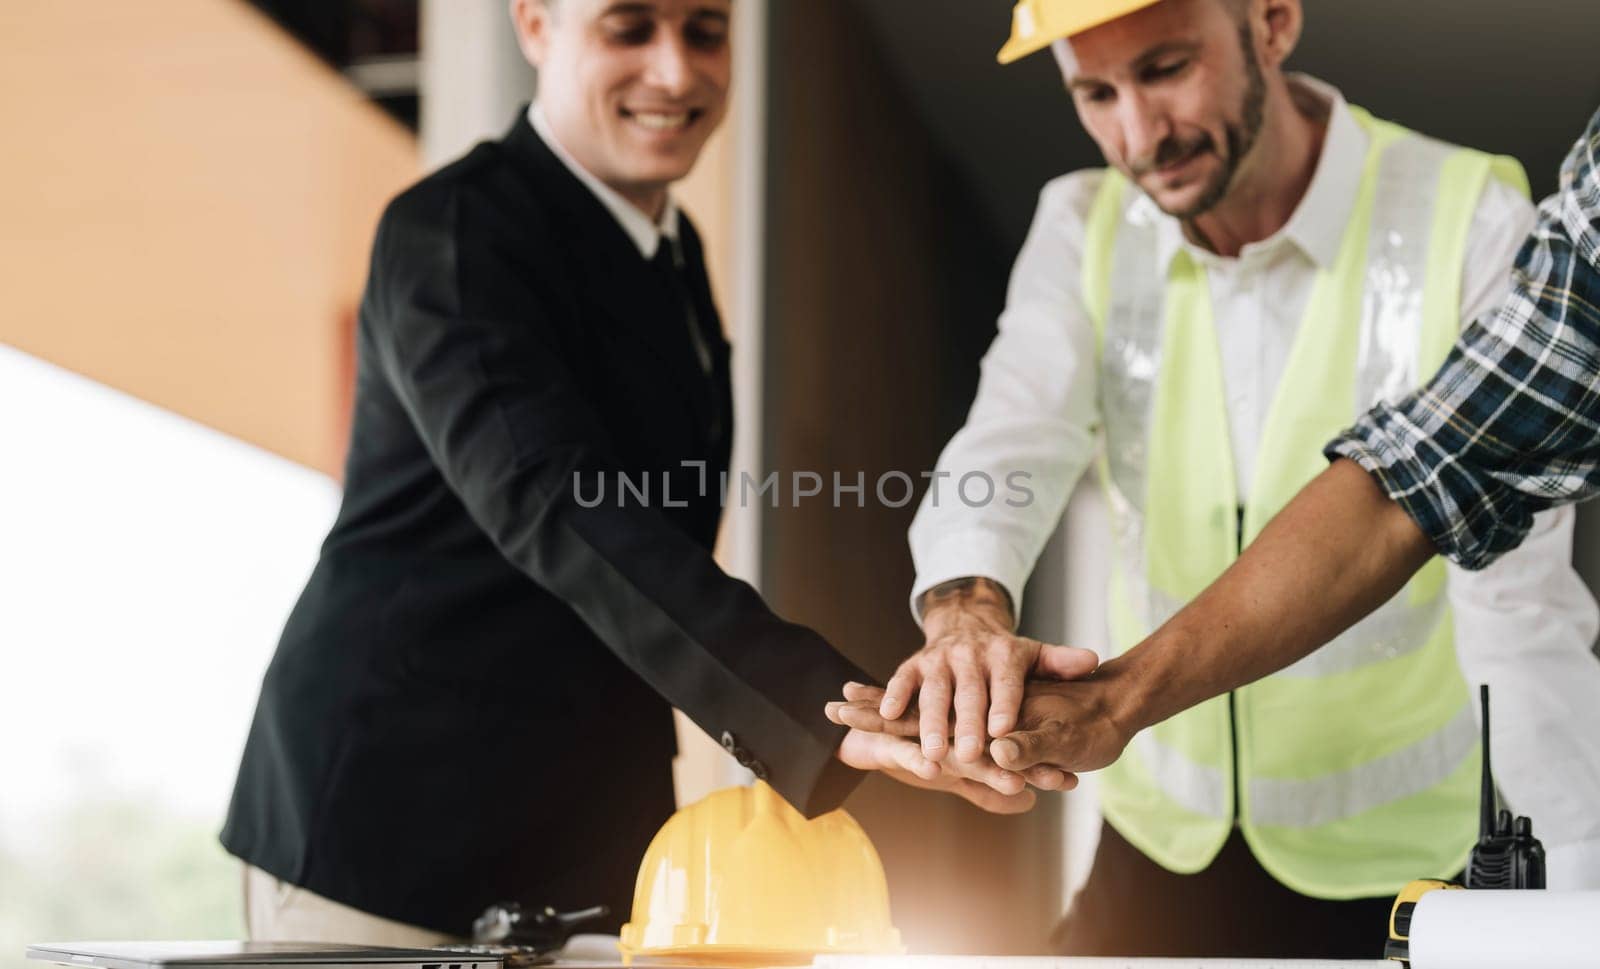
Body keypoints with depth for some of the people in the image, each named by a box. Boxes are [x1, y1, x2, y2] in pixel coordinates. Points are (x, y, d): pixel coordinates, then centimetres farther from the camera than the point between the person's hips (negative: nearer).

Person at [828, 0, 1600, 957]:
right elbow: (1014, 440, -20)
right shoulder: (1082, 227, -4)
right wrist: (967, 610, -41)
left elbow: (1518, 601, -18)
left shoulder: (1472, 224, -17)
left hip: (1406, 863, -3)